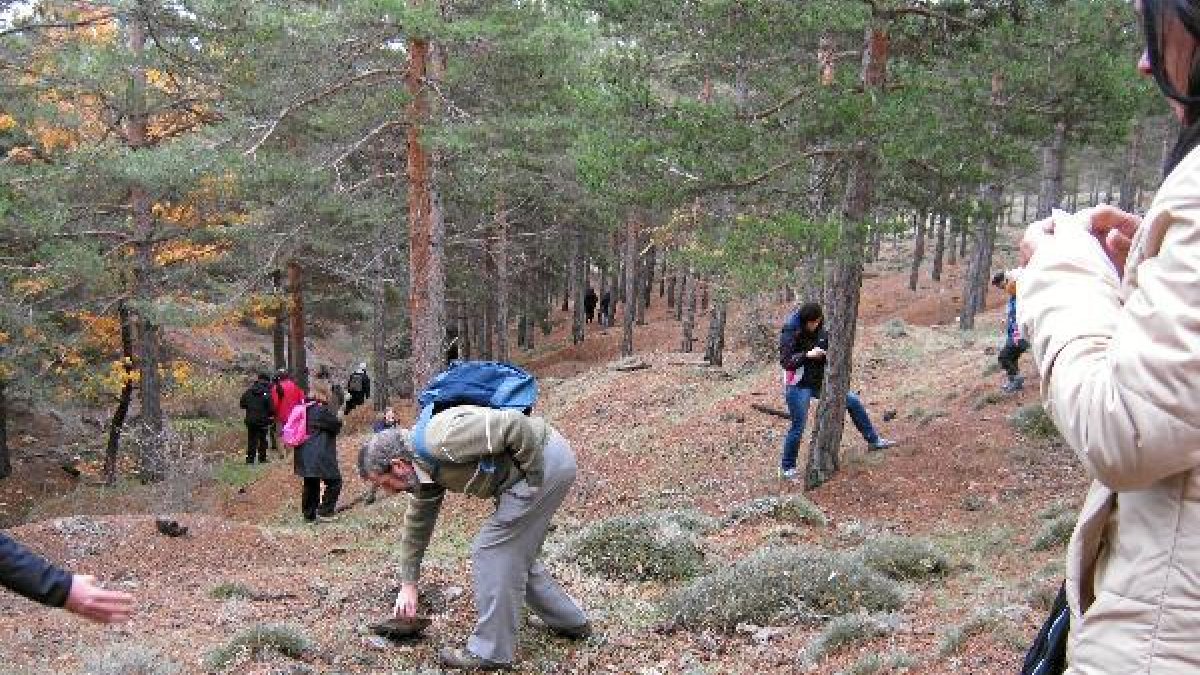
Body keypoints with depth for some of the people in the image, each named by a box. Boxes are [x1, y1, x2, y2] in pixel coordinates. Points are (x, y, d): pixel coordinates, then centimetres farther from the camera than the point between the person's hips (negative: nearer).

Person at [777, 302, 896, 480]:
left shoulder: (821, 333, 2)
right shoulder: (790, 334, -15)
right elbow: (785, 361, -20)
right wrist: (808, 355, -30)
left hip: (820, 383, 6)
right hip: (799, 387, -6)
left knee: (854, 402, 7)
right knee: (797, 427, -4)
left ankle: (873, 440, 23)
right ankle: (787, 467, 13)